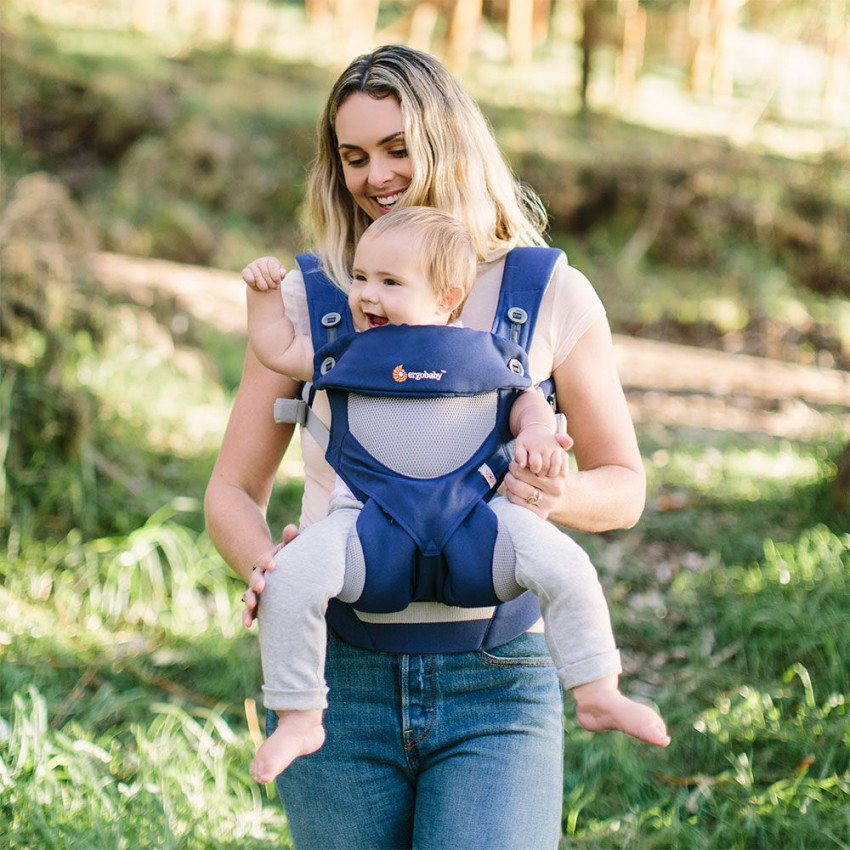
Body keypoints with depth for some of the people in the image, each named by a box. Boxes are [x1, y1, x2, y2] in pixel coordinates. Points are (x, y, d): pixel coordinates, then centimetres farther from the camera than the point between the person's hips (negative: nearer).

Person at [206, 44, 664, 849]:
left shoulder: (551, 295, 4)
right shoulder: (305, 300, 5)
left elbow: (624, 485, 11)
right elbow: (232, 491, 8)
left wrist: (557, 496, -11)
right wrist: (265, 567, -14)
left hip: (496, 686, -1)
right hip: (336, 680, 1)